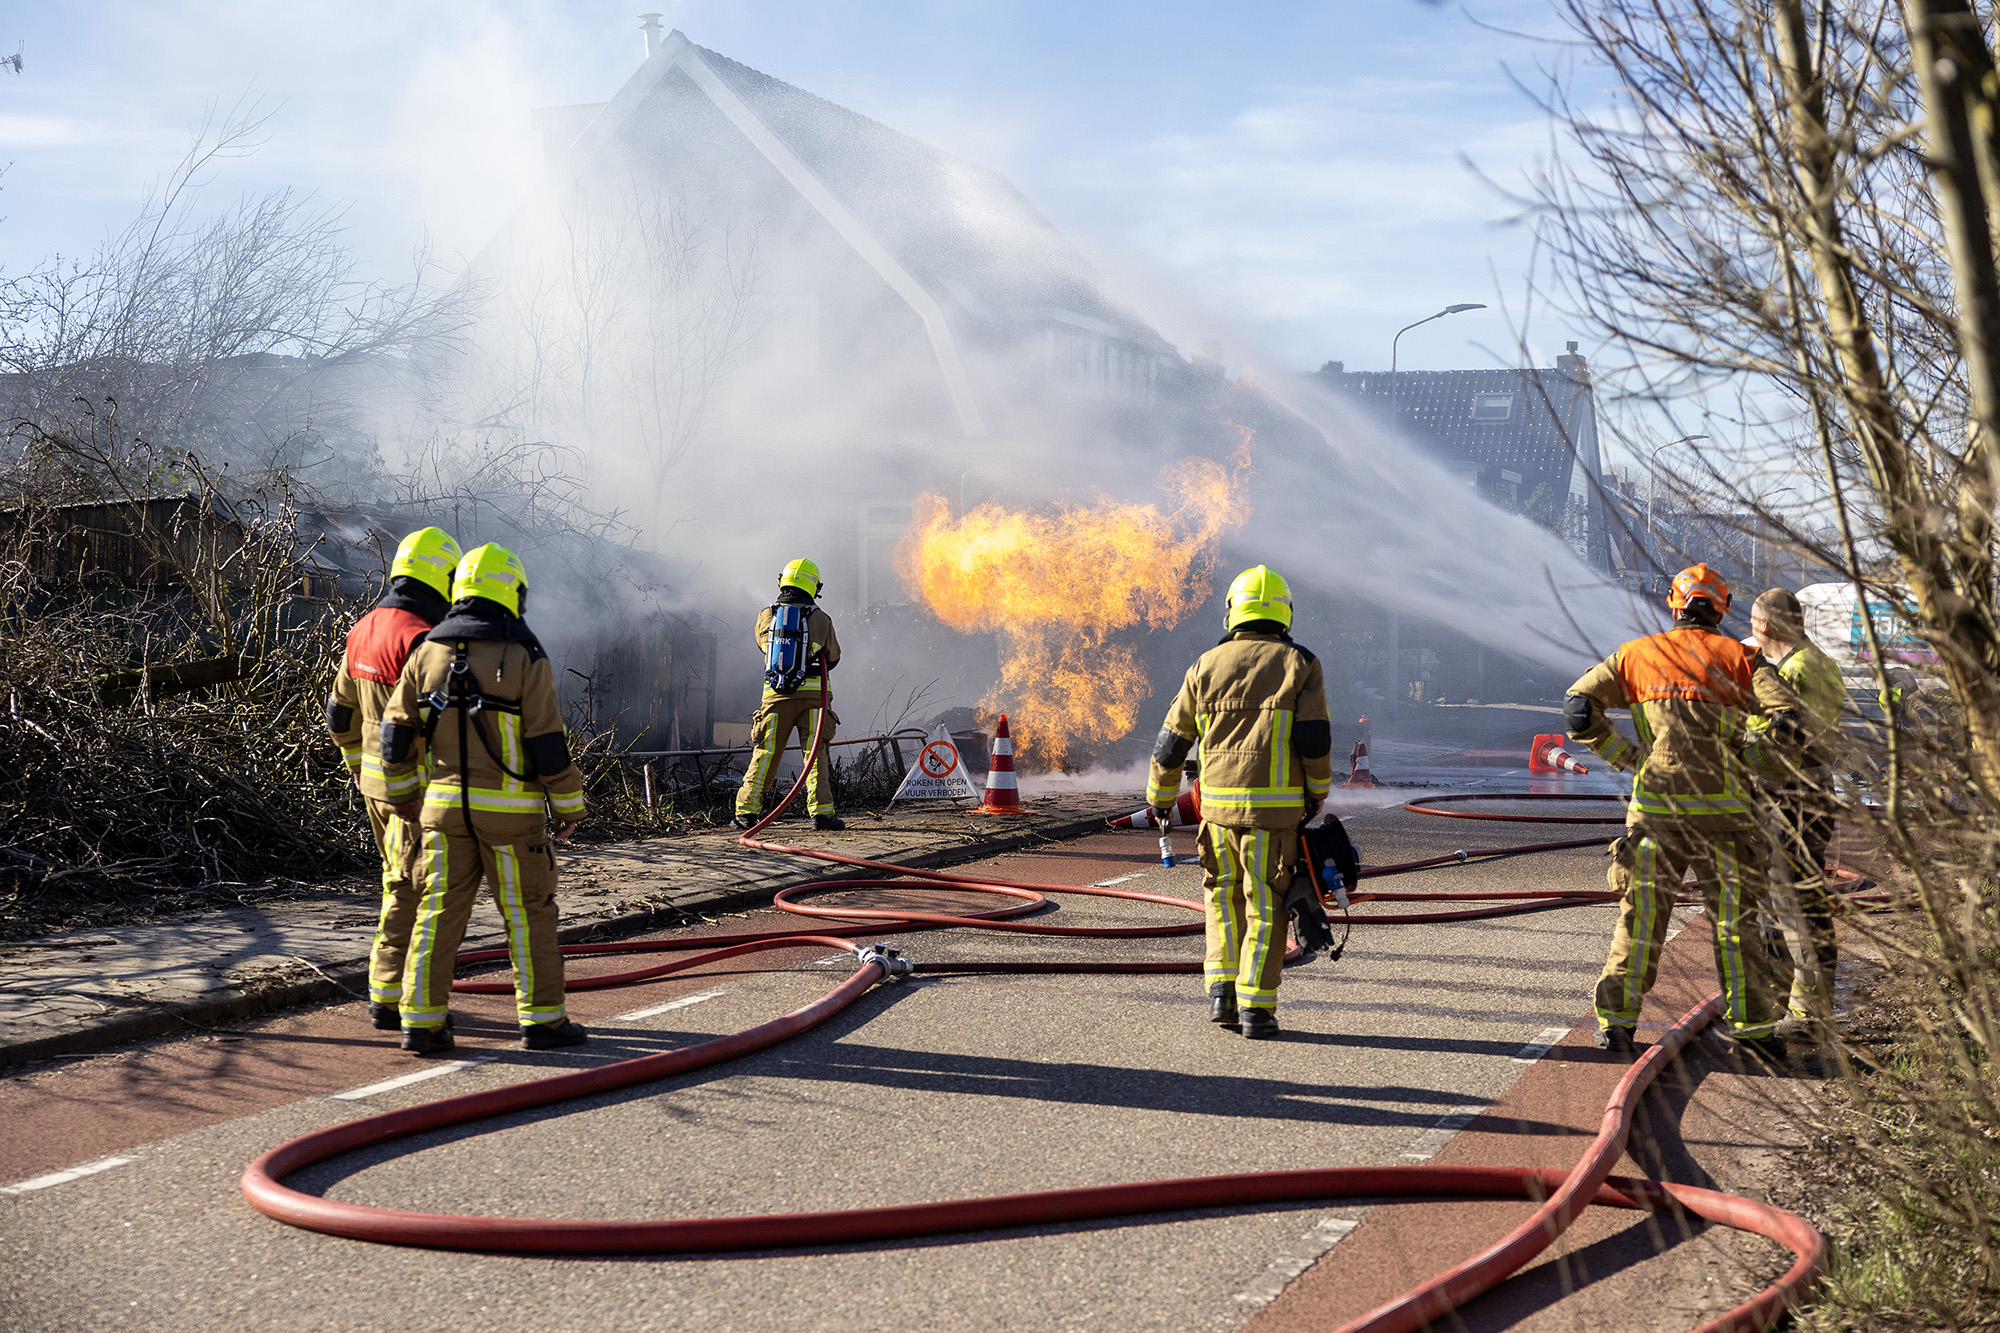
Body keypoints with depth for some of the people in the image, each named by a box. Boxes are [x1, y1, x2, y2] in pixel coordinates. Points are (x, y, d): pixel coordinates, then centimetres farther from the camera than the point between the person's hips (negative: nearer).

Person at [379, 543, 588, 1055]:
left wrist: (404, 792, 20)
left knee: (439, 912, 8)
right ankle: (542, 1018, 12)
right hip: (510, 810, -4)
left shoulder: (427, 653, 3)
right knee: (528, 915, 6)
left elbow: (396, 732, 7)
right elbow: (549, 744, -11)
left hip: (445, 805, 4)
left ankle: (422, 1021, 8)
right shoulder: (526, 659, -10)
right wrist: (569, 804, 0)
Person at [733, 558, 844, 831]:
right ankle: (821, 811, -4)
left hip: (775, 694, 2)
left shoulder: (766, 616, 4)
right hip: (812, 693, -2)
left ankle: (747, 810, 8)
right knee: (815, 753, 2)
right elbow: (833, 657, 12)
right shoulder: (821, 619, 0)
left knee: (764, 753, 8)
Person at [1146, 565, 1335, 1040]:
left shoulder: (1206, 666, 6)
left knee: (1224, 897, 20)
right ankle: (1255, 1008, 3)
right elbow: (1315, 739, -8)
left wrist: (1159, 798, 23)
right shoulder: (1300, 665, 0)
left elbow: (1172, 741, 10)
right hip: (1275, 806, -2)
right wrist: (1317, 794, 9)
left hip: (1217, 803, 2)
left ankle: (1221, 991, 11)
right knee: (1265, 905, 5)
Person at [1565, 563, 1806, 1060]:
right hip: (1721, 811, -1)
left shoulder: (1637, 654, 6)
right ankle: (1752, 1026, 12)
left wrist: (1625, 757, 8)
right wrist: (1756, 763, 6)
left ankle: (1615, 1020, 11)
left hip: (1654, 809, 1)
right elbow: (1788, 716, -9)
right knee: (1736, 920, 8)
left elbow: (1578, 707, 1)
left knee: (1640, 916, 10)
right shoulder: (1737, 657, 2)